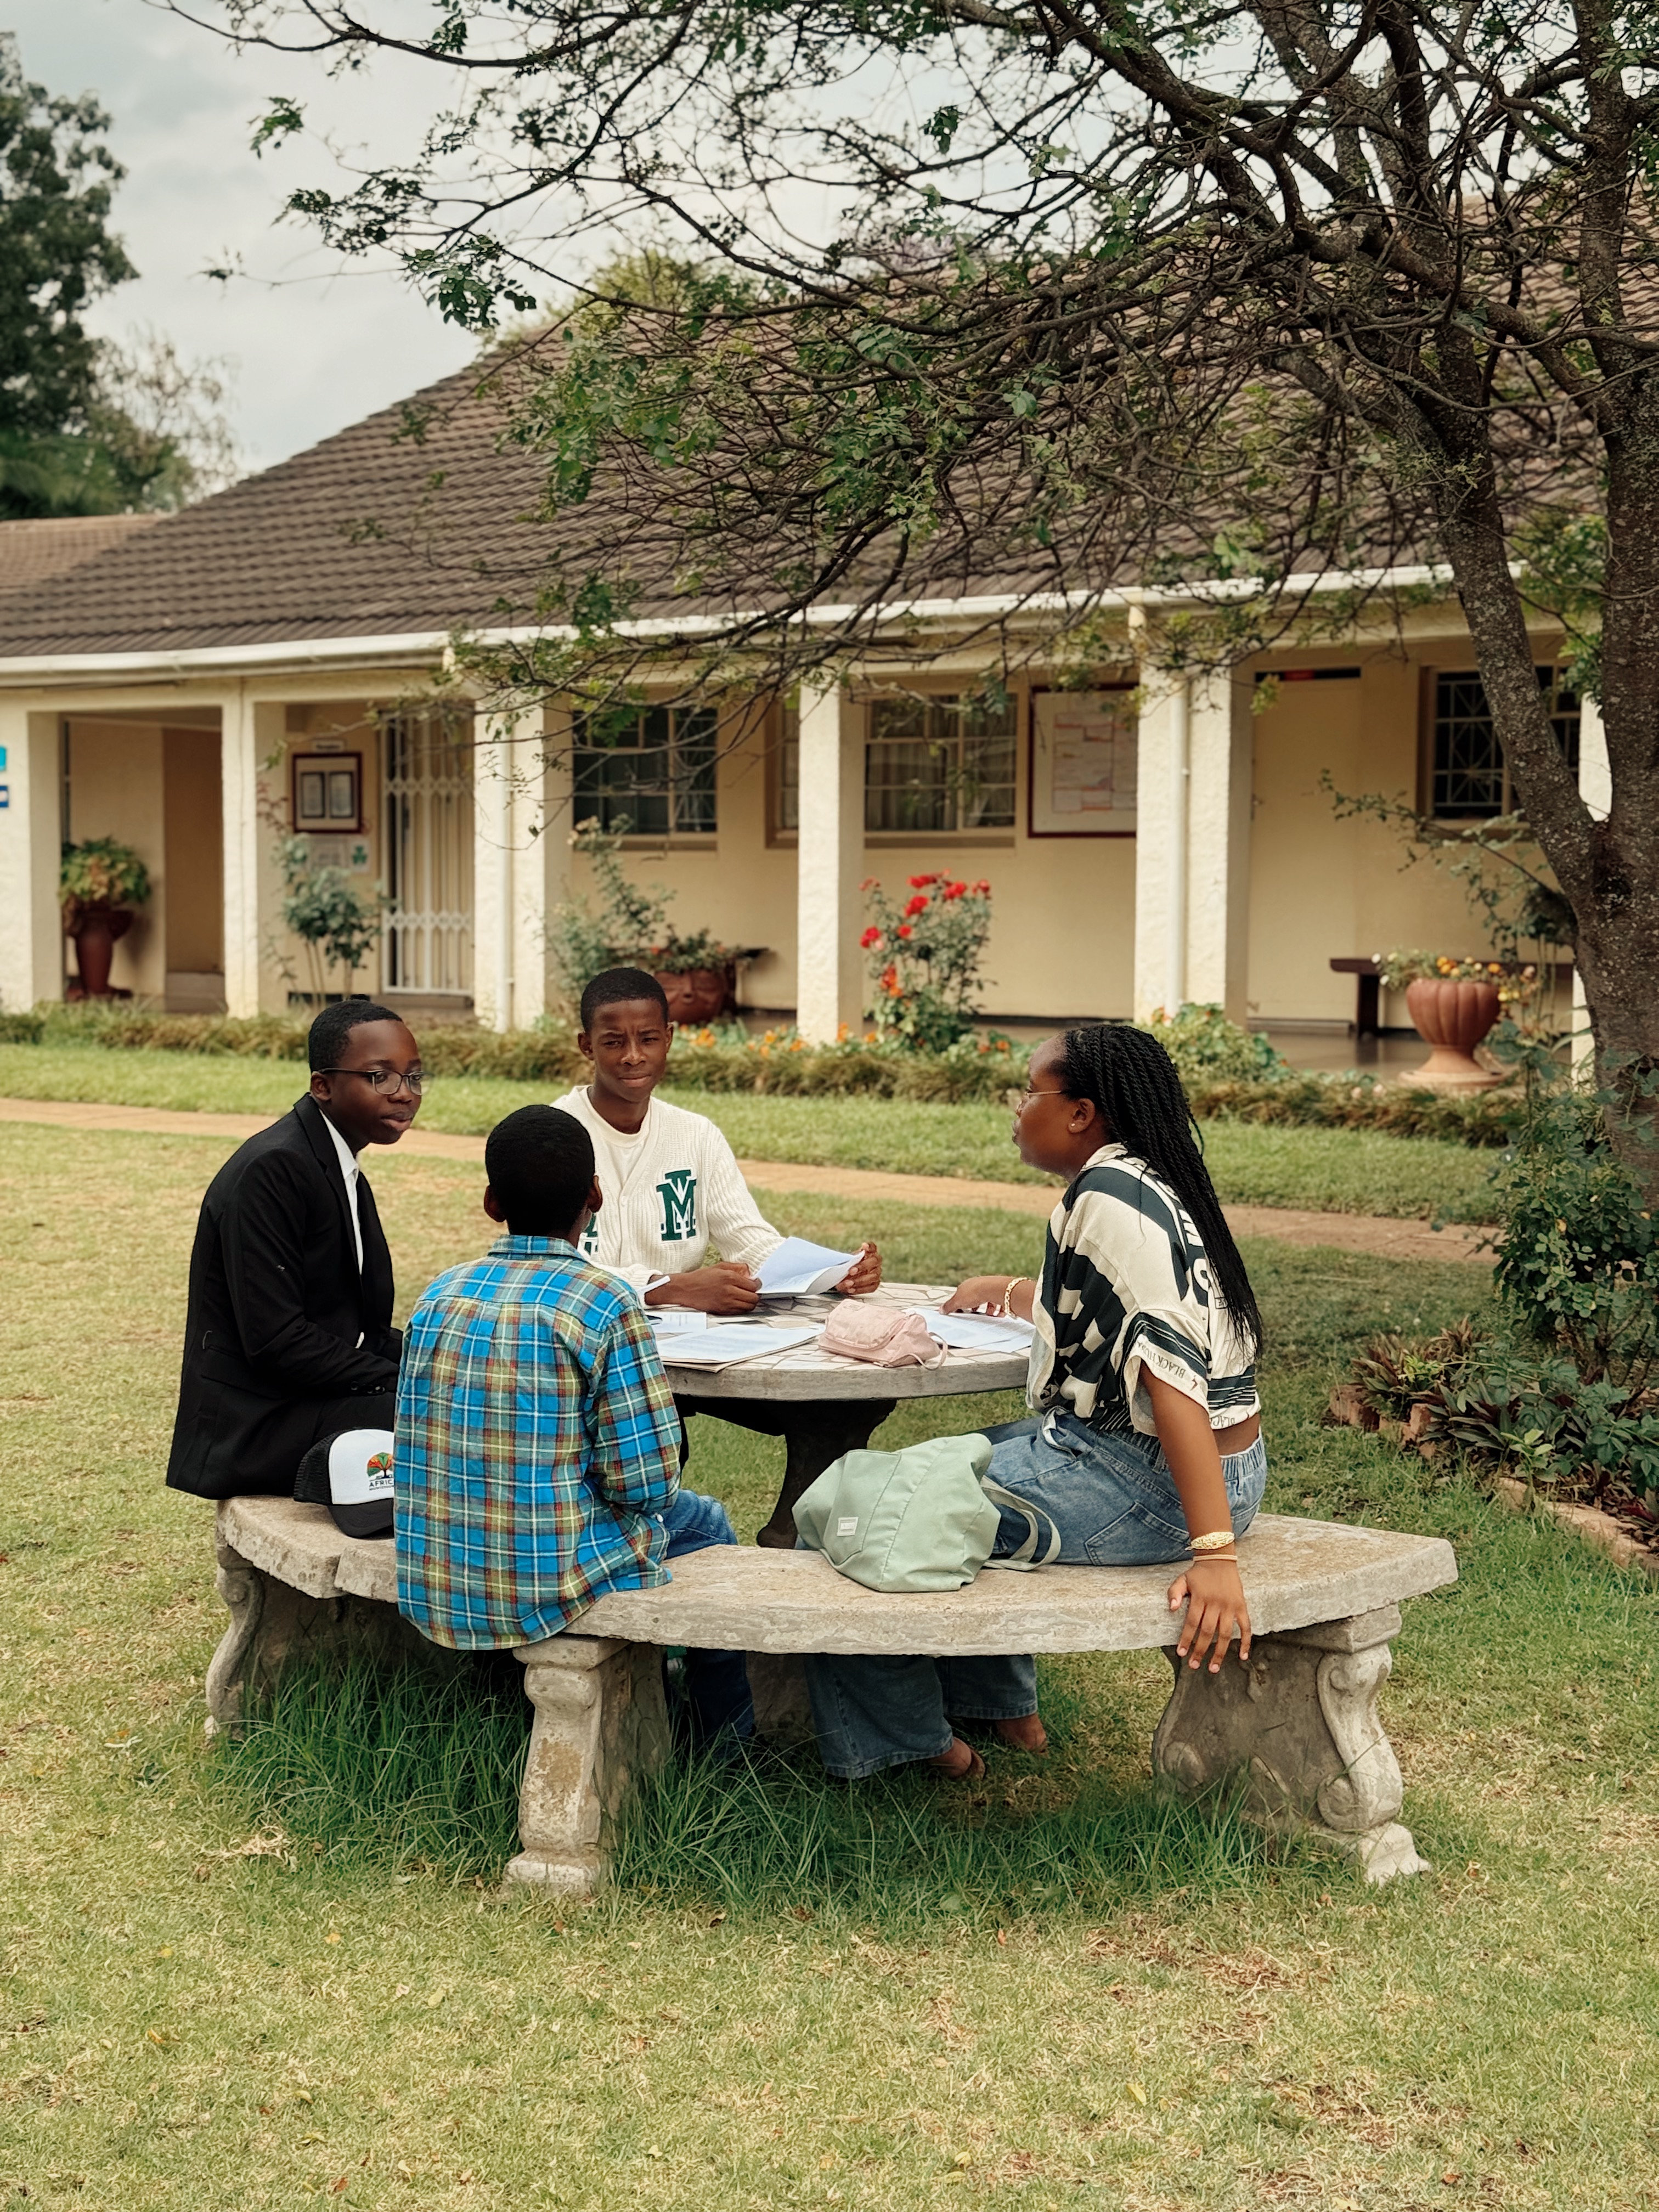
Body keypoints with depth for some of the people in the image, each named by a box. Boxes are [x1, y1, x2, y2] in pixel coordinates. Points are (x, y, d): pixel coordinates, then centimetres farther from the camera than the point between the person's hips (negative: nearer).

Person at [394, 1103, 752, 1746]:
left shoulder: (439, 1295, 1)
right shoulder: (605, 1303, -16)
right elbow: (646, 1485, -17)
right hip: (547, 1589, -6)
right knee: (703, 1521, 25)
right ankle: (726, 1739, 39)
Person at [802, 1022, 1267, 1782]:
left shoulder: (1110, 1195, -20)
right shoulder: (1145, 1182, 10)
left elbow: (1172, 1362, -29)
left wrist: (1215, 1554, -34)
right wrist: (1009, 1292, 41)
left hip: (1146, 1488, -10)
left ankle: (908, 1742, 15)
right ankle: (1004, 1710, 38)